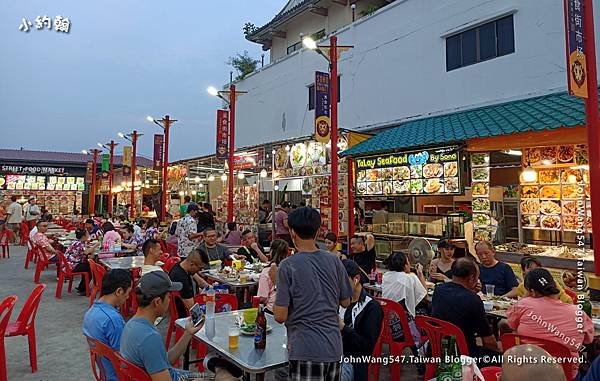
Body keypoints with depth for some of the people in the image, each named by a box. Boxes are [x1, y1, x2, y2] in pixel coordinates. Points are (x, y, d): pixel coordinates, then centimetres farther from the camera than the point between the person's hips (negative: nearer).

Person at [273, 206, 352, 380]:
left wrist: (276, 281, 0)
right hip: (334, 347, 5)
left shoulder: (288, 265, -13)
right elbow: (346, 302, 9)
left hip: (306, 350, -5)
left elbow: (280, 316, -12)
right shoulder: (334, 261, -1)